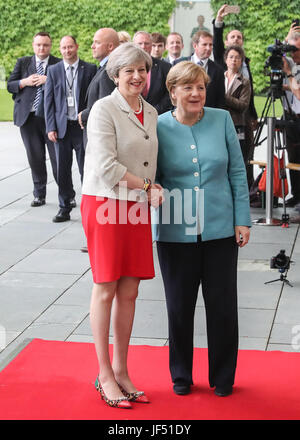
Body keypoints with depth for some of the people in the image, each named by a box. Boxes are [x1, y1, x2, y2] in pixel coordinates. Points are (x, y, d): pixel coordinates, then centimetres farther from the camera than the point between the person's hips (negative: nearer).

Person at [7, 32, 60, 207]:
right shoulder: (23, 62, 13)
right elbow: (10, 85, 10)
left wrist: (49, 80, -18)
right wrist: (25, 82, -7)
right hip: (28, 117, 3)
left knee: (58, 157, -3)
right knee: (35, 158, 8)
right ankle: (39, 195, 18)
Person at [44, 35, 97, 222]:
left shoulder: (90, 69, 1)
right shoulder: (53, 70, 8)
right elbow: (49, 100, 6)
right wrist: (51, 127, -2)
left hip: (83, 126, -2)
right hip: (62, 127, 2)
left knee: (86, 168, 2)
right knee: (63, 170, 6)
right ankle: (65, 208, 16)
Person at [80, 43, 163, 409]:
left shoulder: (150, 113, 12)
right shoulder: (104, 109, -10)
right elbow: (107, 166, -17)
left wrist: (148, 193, 8)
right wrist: (148, 187, -11)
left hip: (137, 208, 6)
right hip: (105, 204, -6)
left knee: (129, 292, 9)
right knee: (106, 290, 2)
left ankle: (121, 370, 21)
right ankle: (104, 375, 13)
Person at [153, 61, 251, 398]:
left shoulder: (222, 120, 1)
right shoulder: (158, 127, -2)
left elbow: (237, 172, 4)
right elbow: (151, 177, 8)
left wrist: (242, 219, 0)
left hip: (220, 229, 1)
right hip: (175, 231, 0)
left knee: (223, 306, 6)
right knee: (179, 306, 9)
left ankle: (223, 377, 25)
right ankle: (181, 375, 29)